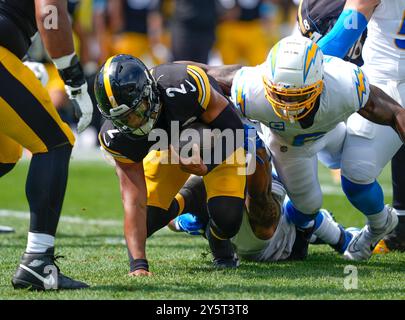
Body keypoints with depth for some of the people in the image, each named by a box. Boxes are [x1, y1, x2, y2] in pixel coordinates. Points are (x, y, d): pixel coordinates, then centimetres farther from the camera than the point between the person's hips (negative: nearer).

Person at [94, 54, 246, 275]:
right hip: (168, 146, 3)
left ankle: (220, 245, 19)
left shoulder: (185, 86, -44)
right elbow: (134, 201, -31)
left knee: (227, 219, -19)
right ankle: (183, 204, 28)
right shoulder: (117, 136, -31)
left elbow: (232, 128, -26)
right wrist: (138, 263, -38)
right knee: (145, 221, -7)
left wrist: (207, 166, -39)